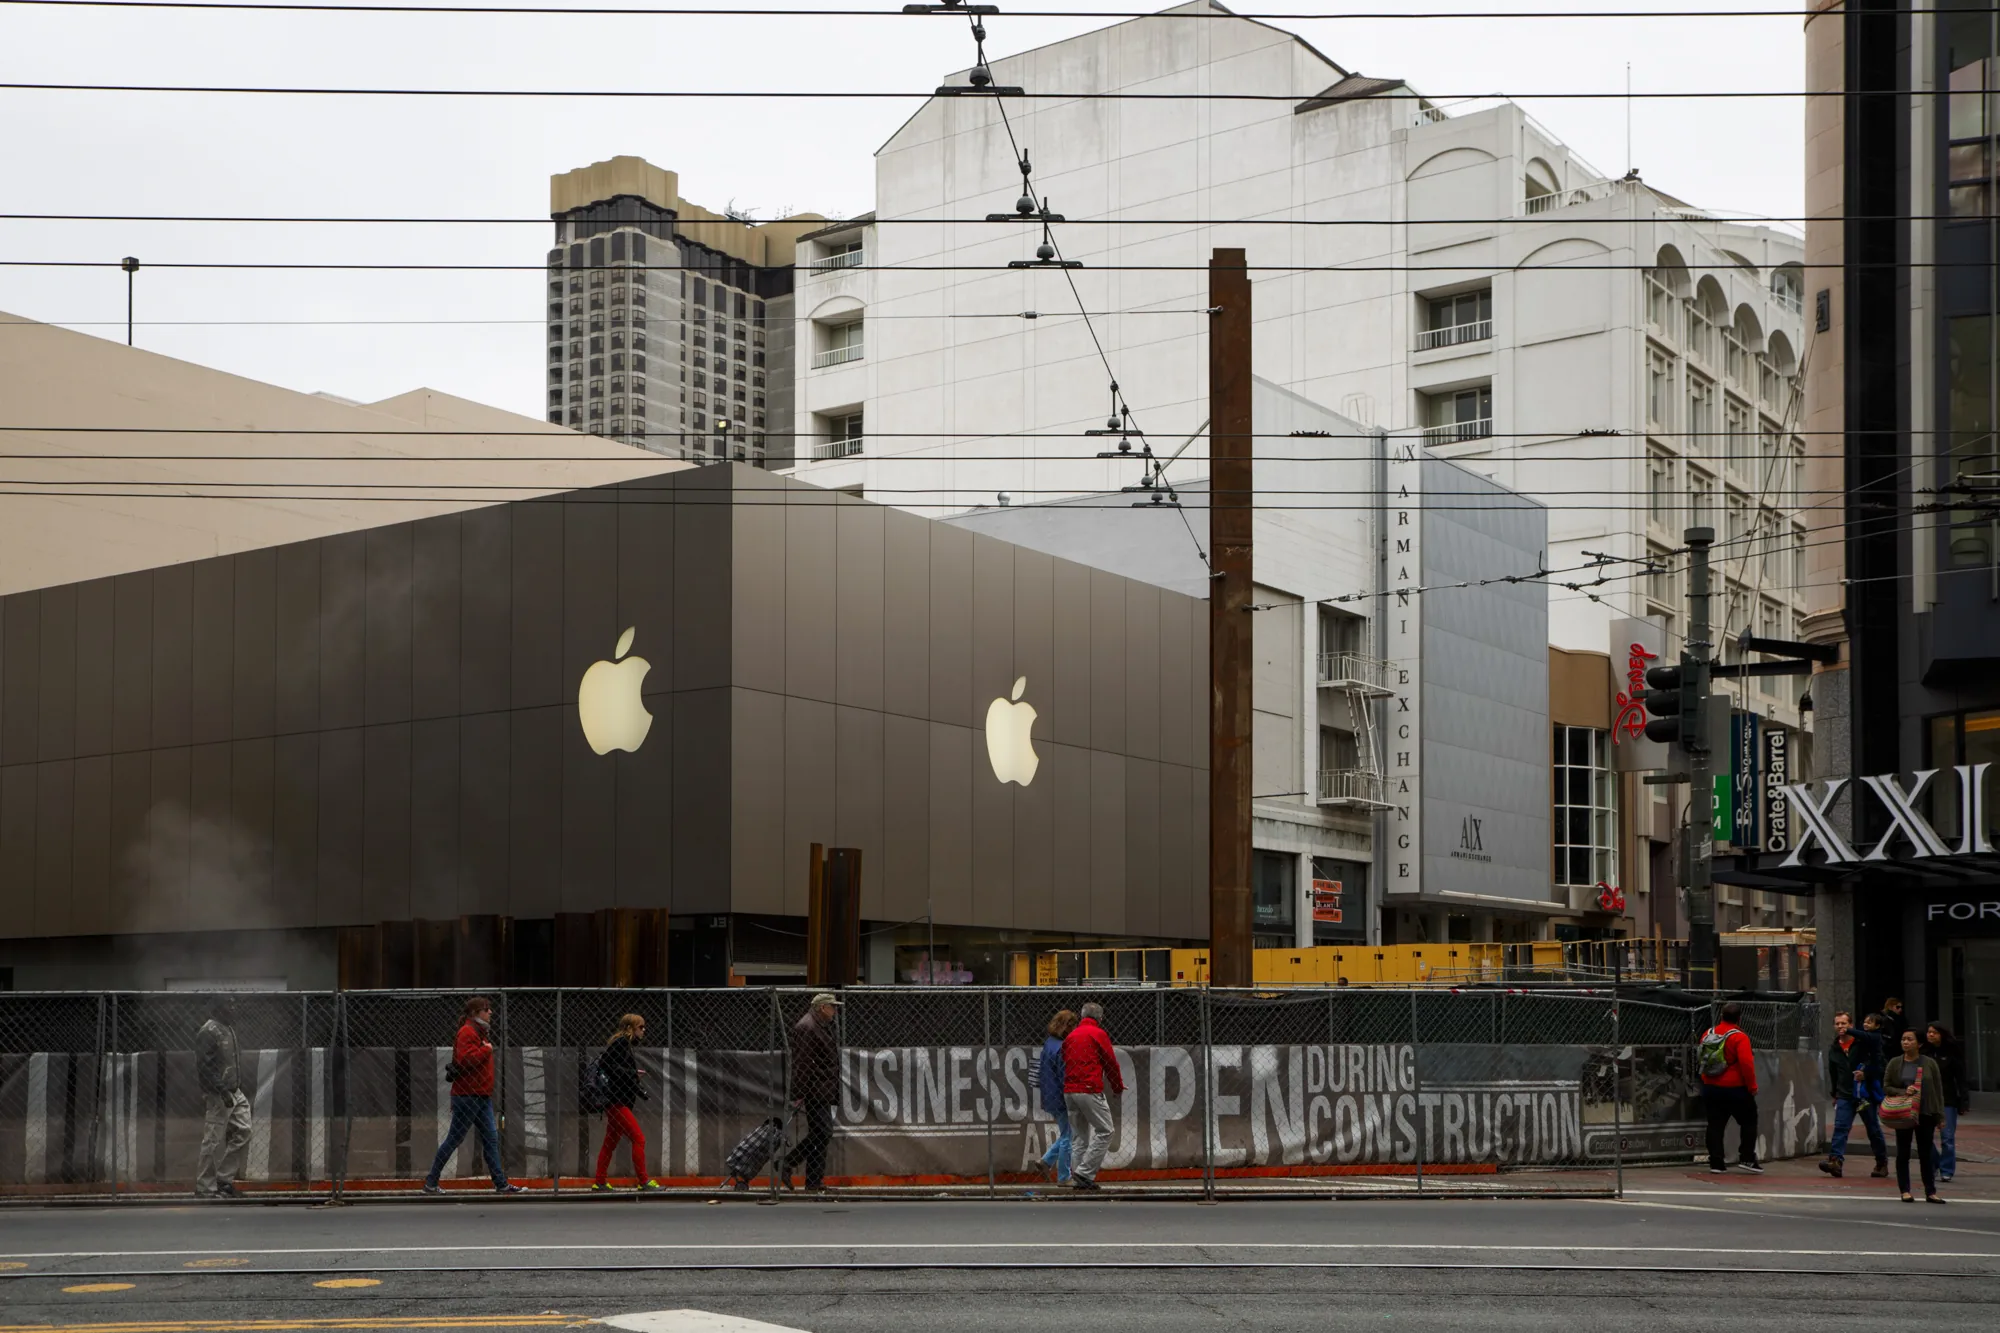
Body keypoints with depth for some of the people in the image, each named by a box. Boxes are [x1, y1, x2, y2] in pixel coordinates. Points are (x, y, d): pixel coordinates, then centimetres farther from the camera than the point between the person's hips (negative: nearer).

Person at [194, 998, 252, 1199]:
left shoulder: (229, 1029, 16)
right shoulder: (209, 1031, -14)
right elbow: (203, 1067, -20)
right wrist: (222, 1091, -22)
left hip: (234, 1093, 9)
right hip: (217, 1095, -9)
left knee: (243, 1131, 5)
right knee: (213, 1142, -5)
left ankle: (224, 1179, 14)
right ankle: (205, 1188, 2)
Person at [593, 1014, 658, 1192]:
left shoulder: (629, 1045, 18)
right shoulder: (621, 1043, -10)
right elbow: (604, 1064, -19)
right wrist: (632, 1074, -18)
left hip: (620, 1102, 10)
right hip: (616, 1099, -10)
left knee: (610, 1143, 13)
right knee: (638, 1139, -10)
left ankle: (600, 1182, 18)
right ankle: (644, 1181, -8)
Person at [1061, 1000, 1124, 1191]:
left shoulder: (1070, 1036, 16)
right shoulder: (1098, 1034, -3)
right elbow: (1111, 1063, 0)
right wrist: (1118, 1087, 14)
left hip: (1068, 1091, 7)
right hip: (1090, 1090, -7)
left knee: (1081, 1136, 14)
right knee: (1104, 1131, -1)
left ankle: (1075, 1177, 8)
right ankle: (1085, 1173, -11)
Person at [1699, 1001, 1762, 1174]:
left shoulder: (1708, 1035, 4)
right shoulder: (1739, 1037, -16)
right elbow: (1746, 1063, -21)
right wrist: (1752, 1086, -11)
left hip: (1710, 1089, 5)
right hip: (1735, 1089, -5)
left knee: (1715, 1125, 9)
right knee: (1749, 1121, 11)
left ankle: (1716, 1163, 6)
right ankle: (1747, 1158, 6)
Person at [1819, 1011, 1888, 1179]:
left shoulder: (1862, 1042, -4)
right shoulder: (1834, 1049, 12)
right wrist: (1835, 1094, 24)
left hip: (1866, 1094, -3)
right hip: (1844, 1095, 3)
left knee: (1874, 1130, 8)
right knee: (1840, 1127, -13)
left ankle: (1882, 1164, 21)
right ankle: (1836, 1160, -25)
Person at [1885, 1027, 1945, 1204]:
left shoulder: (1929, 1063, 1)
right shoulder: (1895, 1063, 1)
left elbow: (1938, 1090, 3)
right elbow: (1886, 1086, 2)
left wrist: (1940, 1116, -1)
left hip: (1926, 1115, 0)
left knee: (1926, 1154, 5)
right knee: (1903, 1154, 4)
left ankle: (1930, 1192, 10)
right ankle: (1905, 1191, 10)